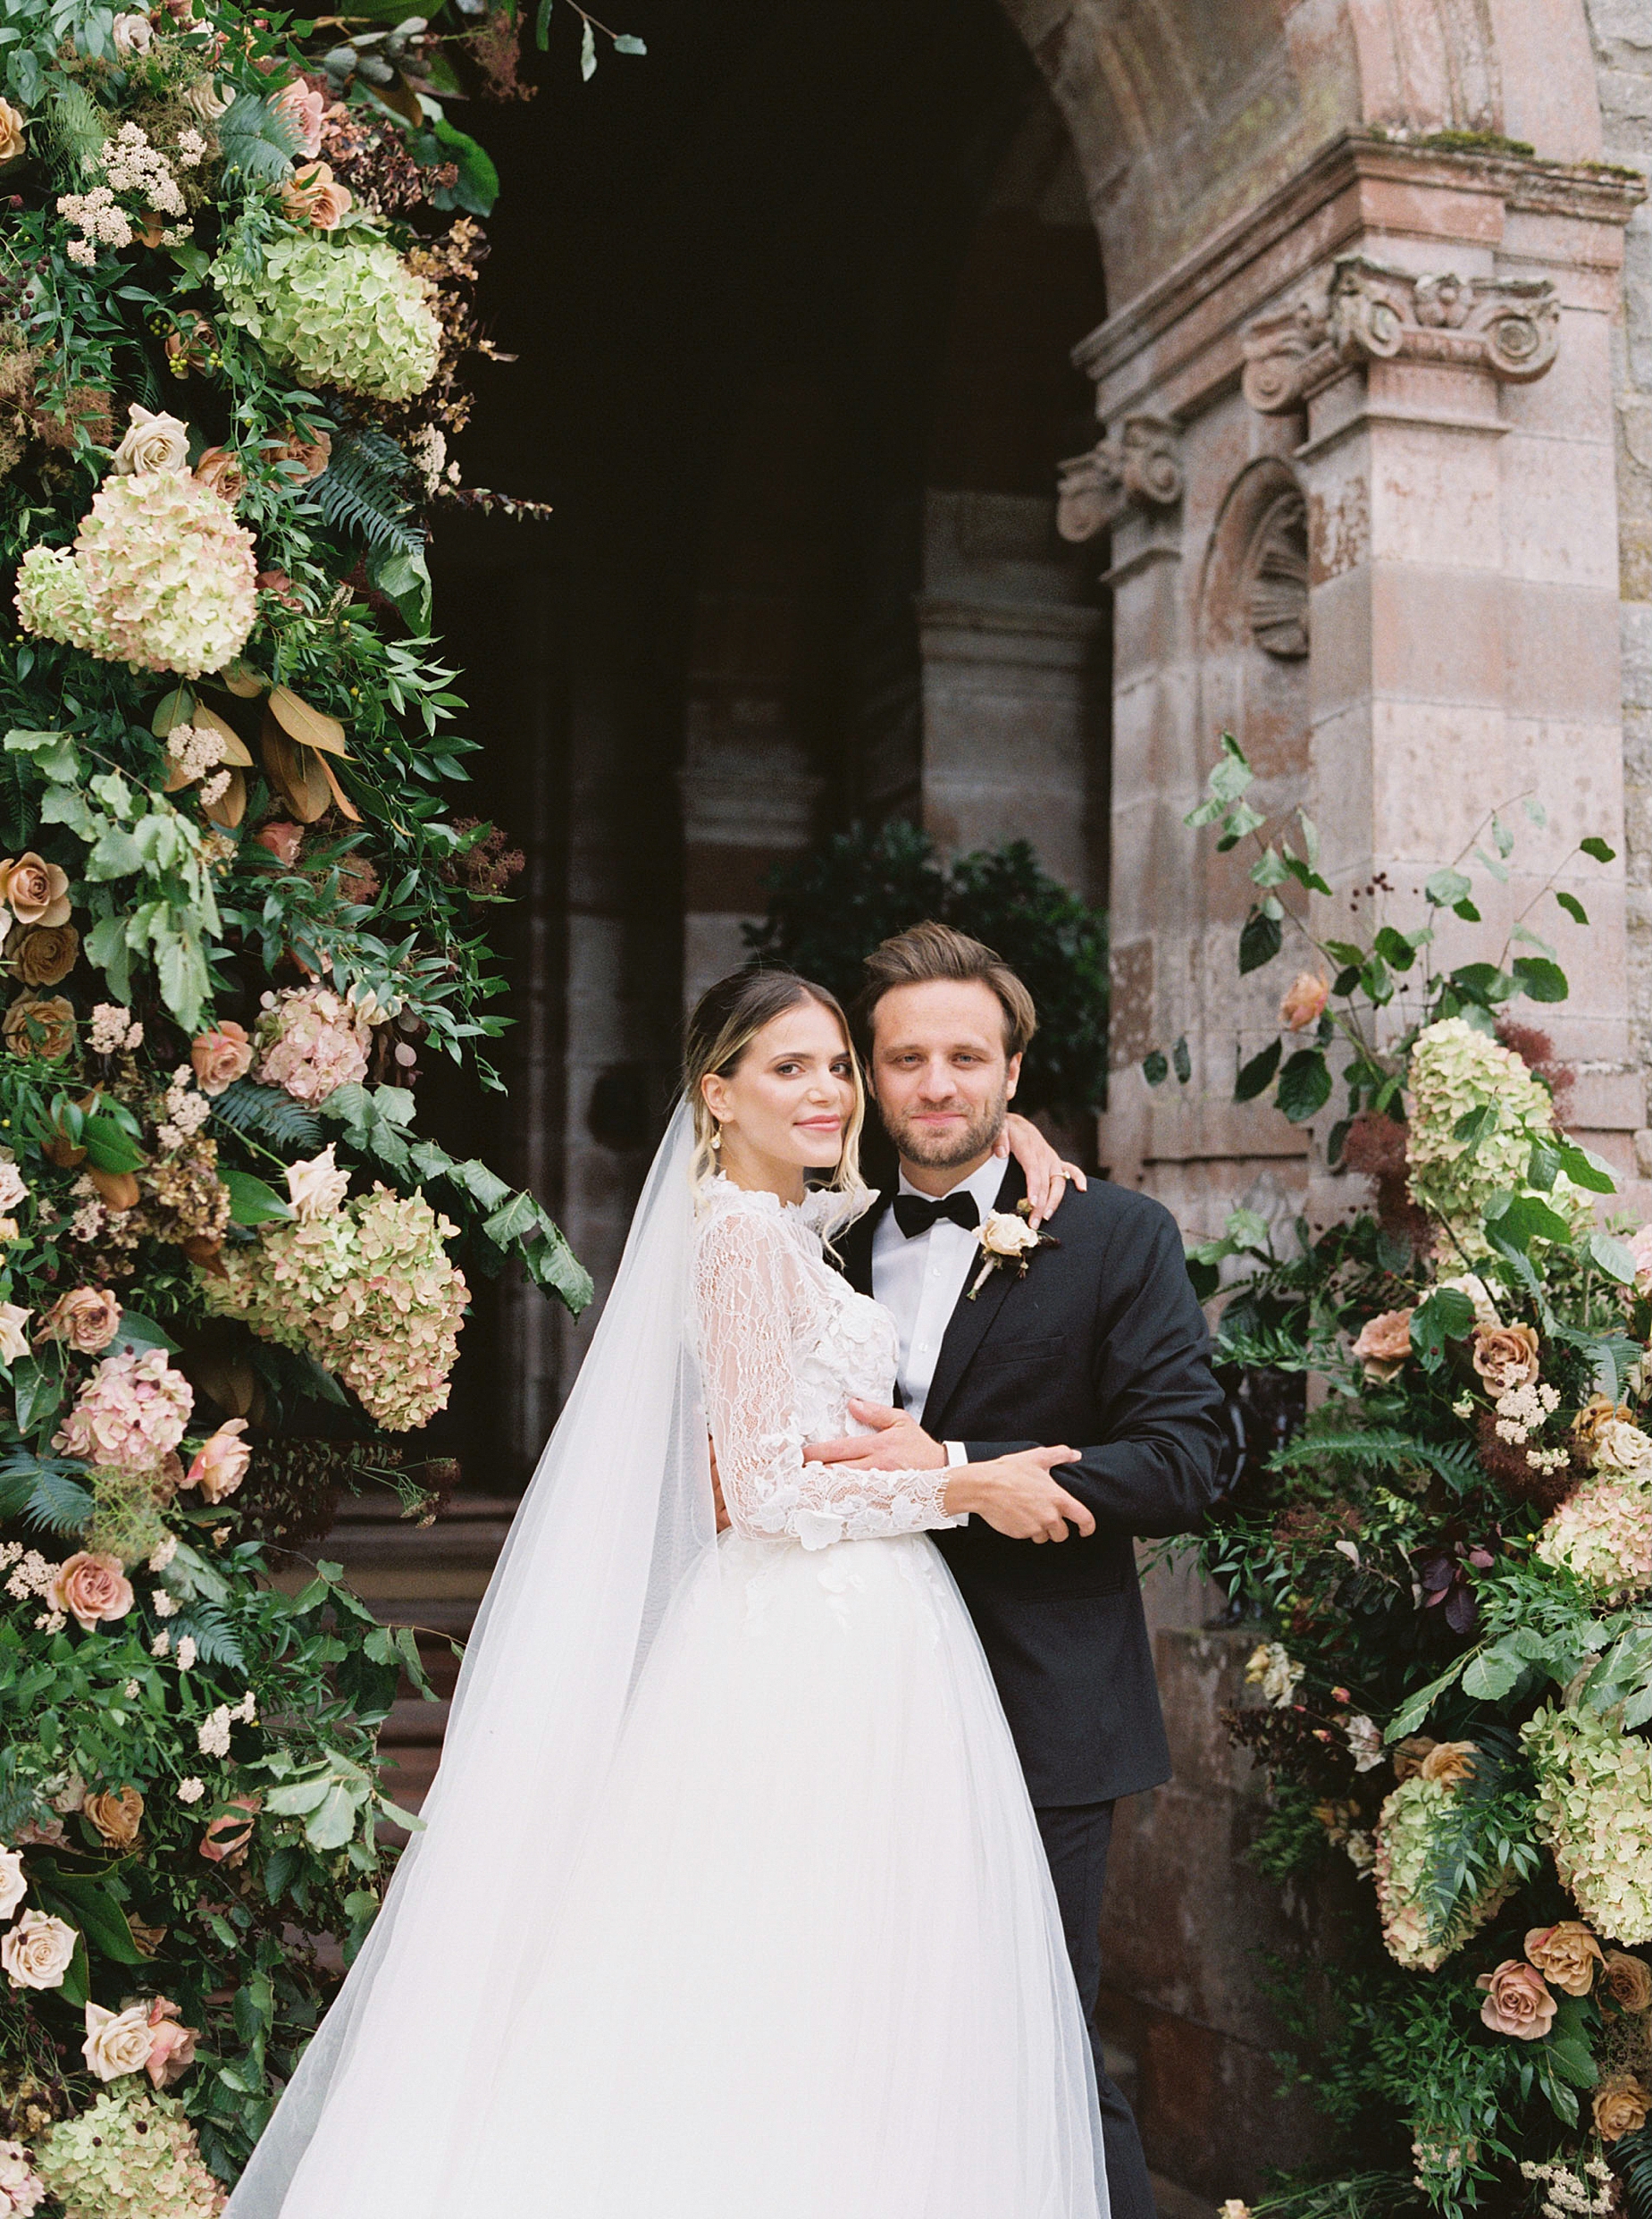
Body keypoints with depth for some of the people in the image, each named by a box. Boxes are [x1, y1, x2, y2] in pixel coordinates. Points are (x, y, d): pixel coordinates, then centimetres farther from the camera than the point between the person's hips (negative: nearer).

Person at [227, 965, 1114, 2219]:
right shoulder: (747, 1233, -13)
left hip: (846, 1631, 9)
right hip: (816, 1643, -9)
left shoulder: (797, 1223, 13)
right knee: (799, 1990, -3)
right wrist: (966, 1486, -12)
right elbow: (769, 1490, -17)